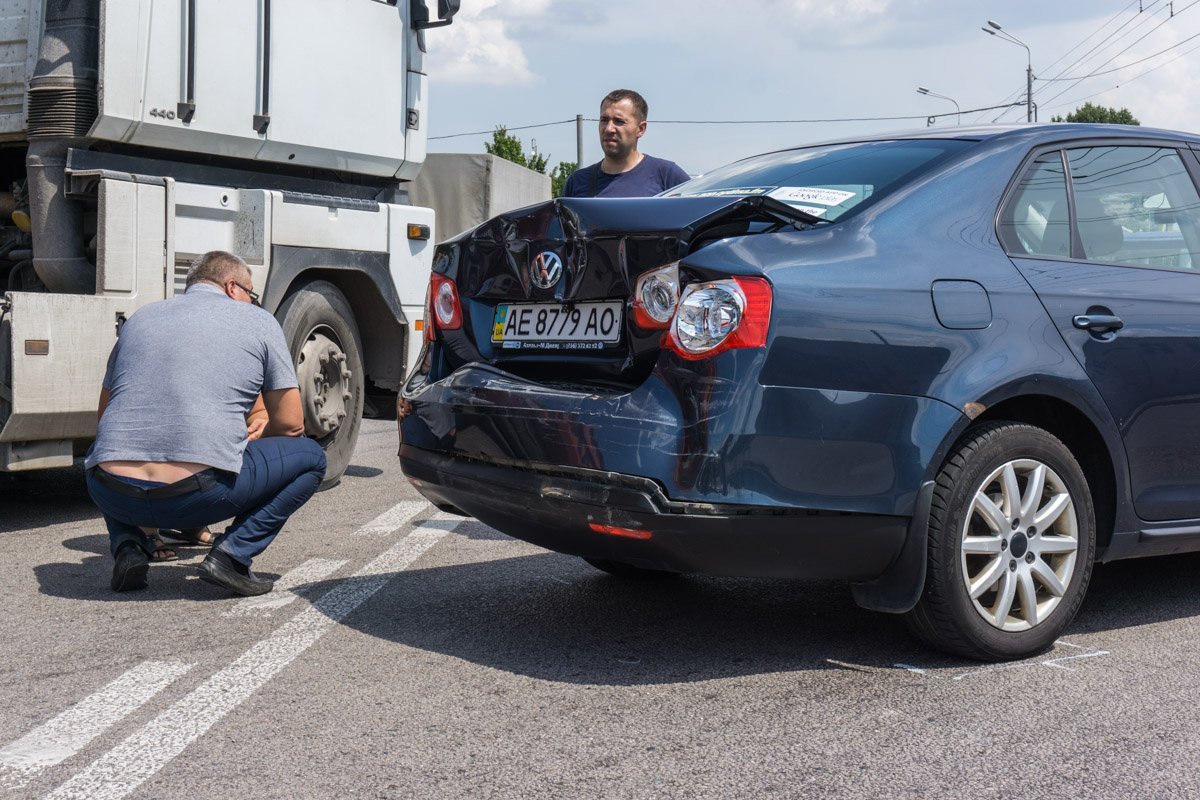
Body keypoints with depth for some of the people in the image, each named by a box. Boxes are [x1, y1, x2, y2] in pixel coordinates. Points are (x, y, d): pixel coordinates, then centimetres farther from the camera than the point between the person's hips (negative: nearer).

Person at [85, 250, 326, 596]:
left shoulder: (139, 318, 23)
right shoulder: (259, 322, 11)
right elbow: (290, 424, 9)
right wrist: (244, 447, 31)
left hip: (113, 497, 5)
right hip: (197, 496, -4)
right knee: (310, 457, 17)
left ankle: (127, 545, 14)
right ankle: (233, 552, 1)